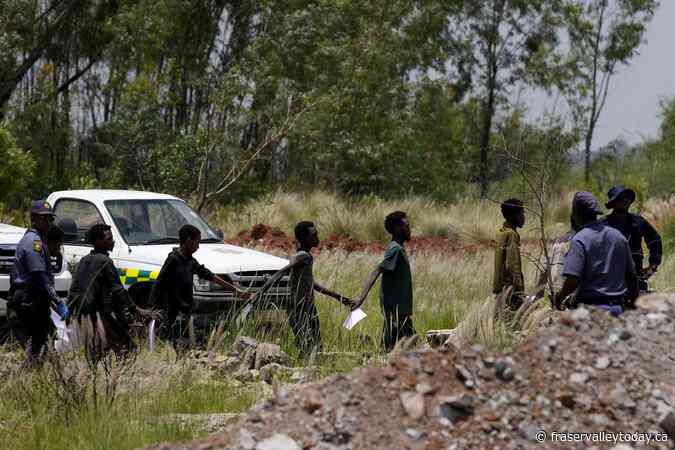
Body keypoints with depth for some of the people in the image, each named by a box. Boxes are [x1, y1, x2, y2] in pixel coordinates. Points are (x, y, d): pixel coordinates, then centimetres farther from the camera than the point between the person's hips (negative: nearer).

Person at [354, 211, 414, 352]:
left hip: (399, 308, 10)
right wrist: (362, 297, -31)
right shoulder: (395, 249, -15)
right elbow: (376, 272, -23)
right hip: (396, 309, -10)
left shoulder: (399, 248, 15)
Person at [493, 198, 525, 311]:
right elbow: (513, 265, -20)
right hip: (510, 288, -10)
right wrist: (519, 292, -21)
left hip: (500, 287, 10)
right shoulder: (511, 234, -14)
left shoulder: (502, 233, 15)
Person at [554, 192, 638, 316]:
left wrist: (559, 297, 1)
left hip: (591, 307, -6)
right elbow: (631, 276, 13)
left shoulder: (580, 240, -9)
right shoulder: (619, 236, 9)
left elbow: (572, 281, -18)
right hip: (618, 308, 6)